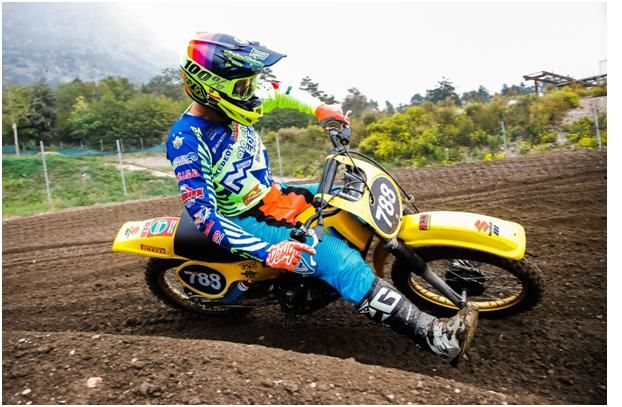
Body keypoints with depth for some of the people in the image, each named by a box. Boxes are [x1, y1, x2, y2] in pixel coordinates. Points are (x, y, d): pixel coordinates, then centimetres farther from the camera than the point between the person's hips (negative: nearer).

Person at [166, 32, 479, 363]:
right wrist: (267, 252, -38)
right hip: (247, 222, -9)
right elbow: (204, 215, -30)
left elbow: (276, 93, 16)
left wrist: (319, 109, 6)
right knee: (338, 259, -26)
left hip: (274, 194, 9)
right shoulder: (187, 140, -25)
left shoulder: (225, 105, -5)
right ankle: (433, 334, -23)